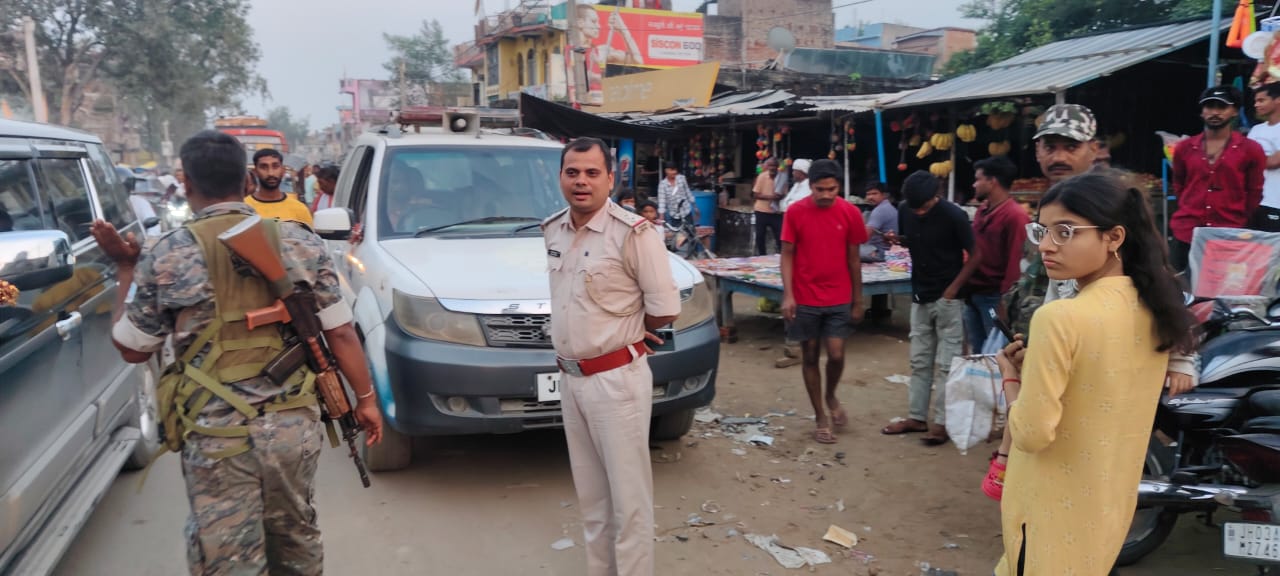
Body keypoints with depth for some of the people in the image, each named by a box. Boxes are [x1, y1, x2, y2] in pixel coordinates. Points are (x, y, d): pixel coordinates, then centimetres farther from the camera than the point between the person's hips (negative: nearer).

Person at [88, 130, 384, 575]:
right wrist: (365, 397, 10)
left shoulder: (167, 255, -6)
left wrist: (127, 268, 15)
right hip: (295, 425, 3)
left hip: (218, 436, -3)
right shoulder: (301, 241, 0)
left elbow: (132, 349, 6)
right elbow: (340, 331, 1)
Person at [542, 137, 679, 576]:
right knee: (591, 496, 18)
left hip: (616, 380, -7)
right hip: (569, 378, 7)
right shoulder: (552, 230, 7)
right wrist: (616, 326, 6)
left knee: (628, 499, 2)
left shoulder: (633, 233, -15)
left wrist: (623, 330, 3)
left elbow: (666, 311, -12)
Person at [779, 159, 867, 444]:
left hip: (839, 299, 1)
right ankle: (820, 417, 22)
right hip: (805, 299, 0)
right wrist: (787, 295, -14)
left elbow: (853, 258, 3)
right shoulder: (795, 212, -7)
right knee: (810, 357, 7)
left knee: (836, 355, -6)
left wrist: (858, 300, 5)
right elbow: (787, 255, -4)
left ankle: (831, 396, 27)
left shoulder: (850, 213, -4)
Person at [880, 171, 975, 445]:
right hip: (919, 297, 6)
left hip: (947, 298, -6)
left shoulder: (954, 215, -16)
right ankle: (917, 416, 20)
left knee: (946, 364, -1)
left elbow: (975, 255, -11)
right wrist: (896, 240, -5)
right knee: (920, 361, 12)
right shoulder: (905, 213, -1)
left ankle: (942, 422, 6)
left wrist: (953, 288, -15)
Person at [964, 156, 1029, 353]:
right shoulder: (982, 211, 12)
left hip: (994, 297, -8)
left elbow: (1015, 263, -16)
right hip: (973, 293, 8)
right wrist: (967, 287, 13)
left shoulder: (1015, 216, -14)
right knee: (978, 352, 16)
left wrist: (1005, 301, -15)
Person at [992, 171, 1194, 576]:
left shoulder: (1060, 318, -26)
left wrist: (1011, 377, -8)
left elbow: (1032, 434, -24)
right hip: (1112, 503, 7)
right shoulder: (1154, 308, -2)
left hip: (1057, 514, -7)